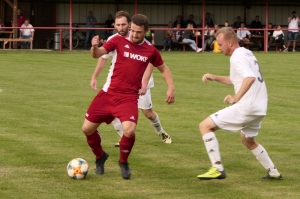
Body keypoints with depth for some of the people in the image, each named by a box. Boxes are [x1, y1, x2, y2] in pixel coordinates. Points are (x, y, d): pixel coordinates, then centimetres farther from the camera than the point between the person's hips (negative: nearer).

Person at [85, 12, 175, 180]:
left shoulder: (151, 51, 1)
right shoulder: (119, 41, -2)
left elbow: (164, 69, 17)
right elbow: (97, 55, -10)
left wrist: (171, 88, 2)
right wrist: (94, 47, -33)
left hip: (129, 97, -1)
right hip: (108, 93, 1)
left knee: (129, 130, -25)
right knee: (87, 128, 2)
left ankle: (123, 162, 5)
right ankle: (100, 156, 32)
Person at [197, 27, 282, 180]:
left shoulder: (237, 57, -13)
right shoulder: (246, 53, 17)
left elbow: (250, 78, -30)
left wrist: (235, 98, -25)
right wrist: (214, 78, 21)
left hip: (246, 107, -10)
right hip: (259, 108, 10)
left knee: (205, 126, -6)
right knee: (248, 141, 33)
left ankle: (217, 169, -12)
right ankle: (273, 172, 35)